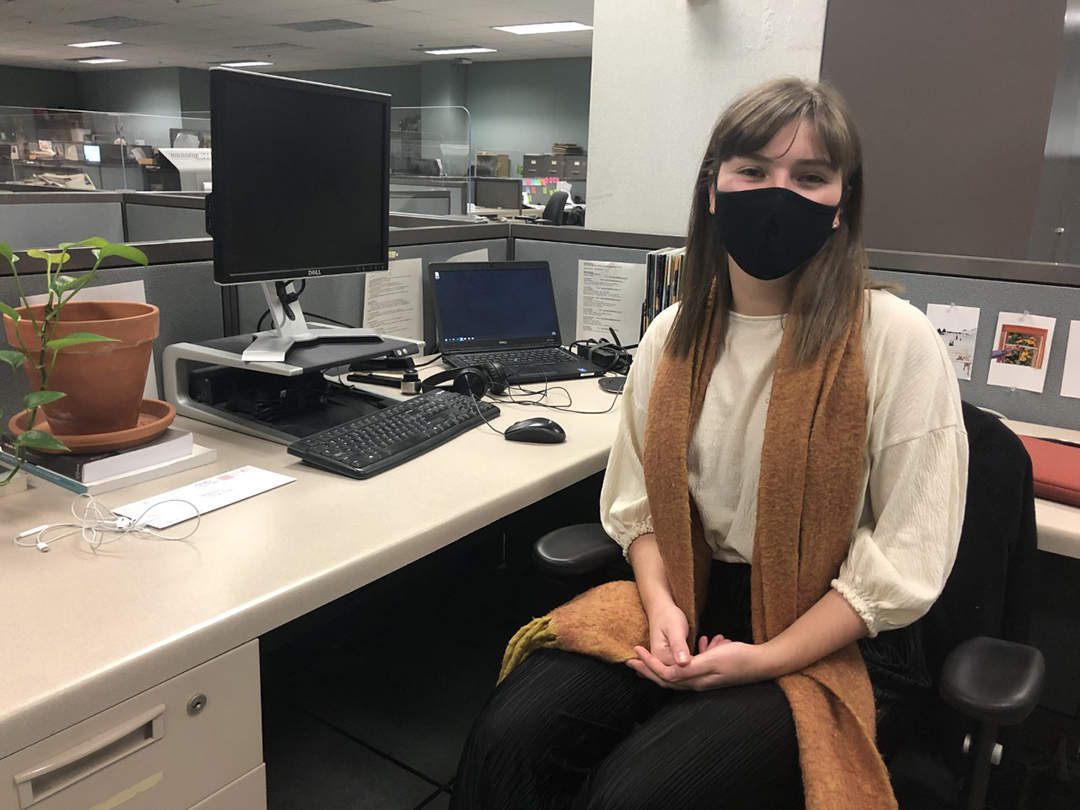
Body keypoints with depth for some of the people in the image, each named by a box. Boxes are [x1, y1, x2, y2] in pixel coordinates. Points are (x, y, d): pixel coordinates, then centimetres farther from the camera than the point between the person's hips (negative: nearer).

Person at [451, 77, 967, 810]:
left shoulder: (895, 340, -12)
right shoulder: (675, 335, 2)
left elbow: (905, 558, -11)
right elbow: (641, 501, 8)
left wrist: (764, 659, -16)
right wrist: (661, 605, -10)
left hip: (829, 643, -3)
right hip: (690, 606, 4)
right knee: (509, 738, -17)